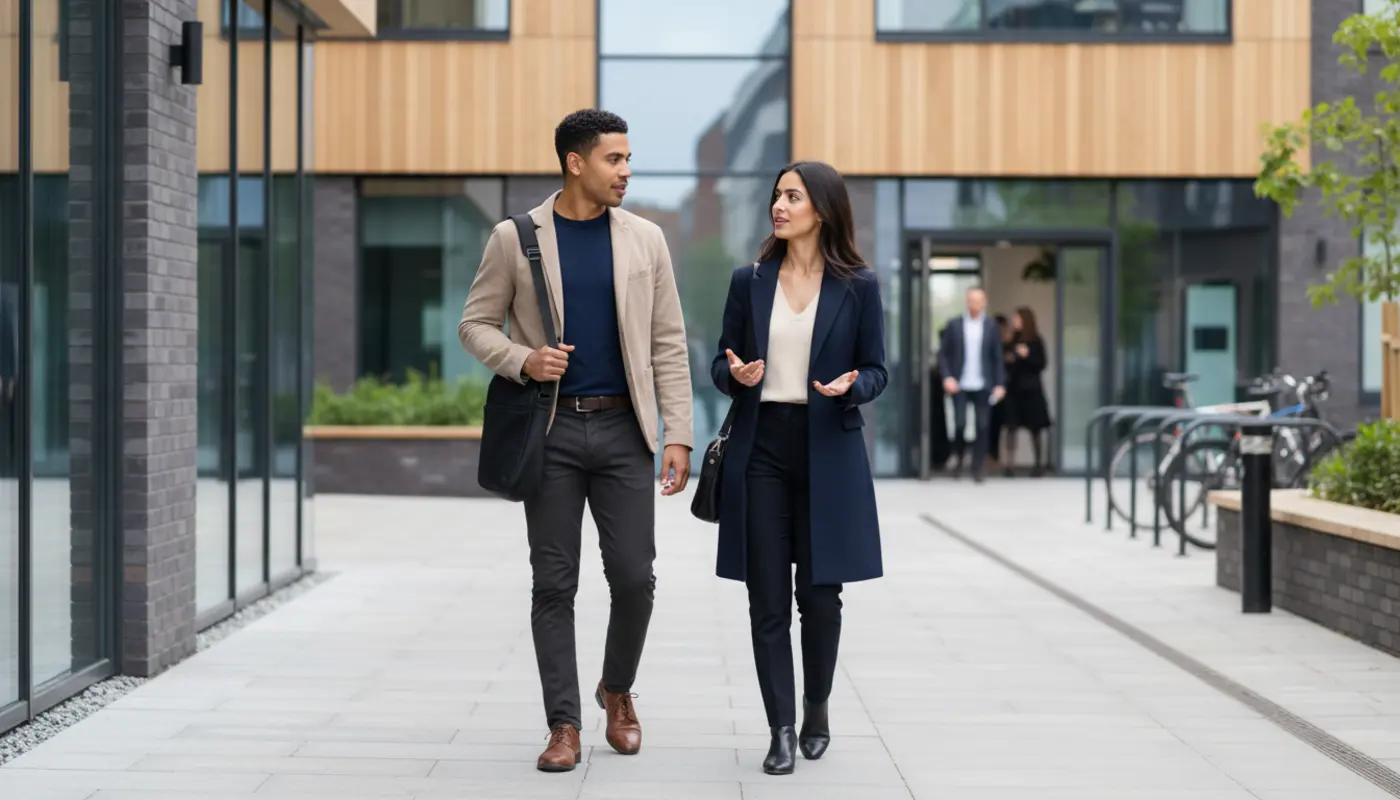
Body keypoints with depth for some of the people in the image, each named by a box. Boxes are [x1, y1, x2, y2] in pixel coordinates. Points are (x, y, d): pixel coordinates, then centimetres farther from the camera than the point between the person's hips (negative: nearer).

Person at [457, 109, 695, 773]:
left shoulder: (645, 239, 5)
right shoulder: (515, 238, 0)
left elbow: (668, 344, 5)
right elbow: (476, 324, 5)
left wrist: (678, 435, -1)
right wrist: (522, 361, -16)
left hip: (623, 428, 1)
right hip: (552, 429, -1)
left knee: (634, 576, 0)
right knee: (554, 583, 2)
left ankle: (617, 690, 27)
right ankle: (564, 725, 11)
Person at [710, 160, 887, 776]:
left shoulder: (858, 287, 0)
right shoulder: (749, 282, 5)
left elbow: (877, 370, 3)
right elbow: (721, 364, 9)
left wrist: (851, 387, -18)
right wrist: (736, 375, -14)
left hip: (827, 450, -1)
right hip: (761, 447, 1)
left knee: (819, 592, 5)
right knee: (767, 598, 0)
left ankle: (817, 710, 28)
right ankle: (782, 730, 6)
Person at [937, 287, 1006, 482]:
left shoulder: (991, 326, 6)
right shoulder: (954, 325, 4)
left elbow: (998, 357, 6)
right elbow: (943, 353, 5)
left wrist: (1000, 384, -1)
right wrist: (947, 377, -7)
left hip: (983, 386, 1)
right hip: (960, 385, -1)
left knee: (982, 427, -1)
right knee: (960, 424, -7)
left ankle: (979, 468, 6)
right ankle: (958, 458, 18)